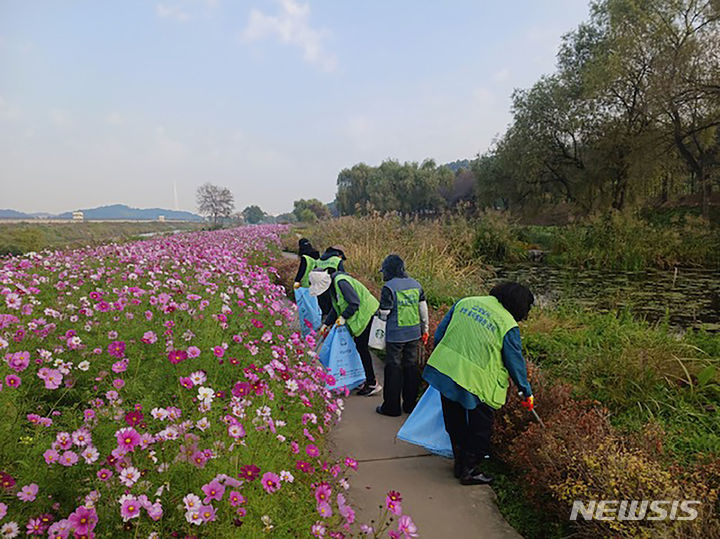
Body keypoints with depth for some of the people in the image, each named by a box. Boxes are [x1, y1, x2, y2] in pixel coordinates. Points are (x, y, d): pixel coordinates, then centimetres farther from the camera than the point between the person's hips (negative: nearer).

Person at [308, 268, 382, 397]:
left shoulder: (341, 282, -21)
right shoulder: (332, 286, 11)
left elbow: (355, 303, -24)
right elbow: (335, 308, 19)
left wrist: (343, 317, -18)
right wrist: (326, 324, 15)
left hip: (367, 313, -10)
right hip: (360, 317, 10)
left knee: (362, 347, -6)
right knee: (359, 346, 13)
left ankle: (372, 384, 2)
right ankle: (369, 380, 22)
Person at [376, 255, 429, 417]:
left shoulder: (389, 287, -13)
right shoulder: (416, 284, 6)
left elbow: (384, 314, -13)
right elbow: (423, 309, 9)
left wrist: (380, 314, 10)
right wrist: (425, 329, 19)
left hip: (395, 335, -6)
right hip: (414, 333, 6)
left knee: (393, 369, 4)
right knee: (411, 366, 15)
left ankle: (391, 407, 13)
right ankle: (410, 405, 24)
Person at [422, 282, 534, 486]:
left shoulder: (465, 302, 7)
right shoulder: (508, 326, -8)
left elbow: (440, 333, 11)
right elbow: (516, 362, 0)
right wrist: (527, 392, 15)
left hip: (443, 369, 6)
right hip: (474, 383, -6)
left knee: (455, 425, 22)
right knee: (480, 430, 17)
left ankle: (460, 462, 38)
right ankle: (468, 470, 27)